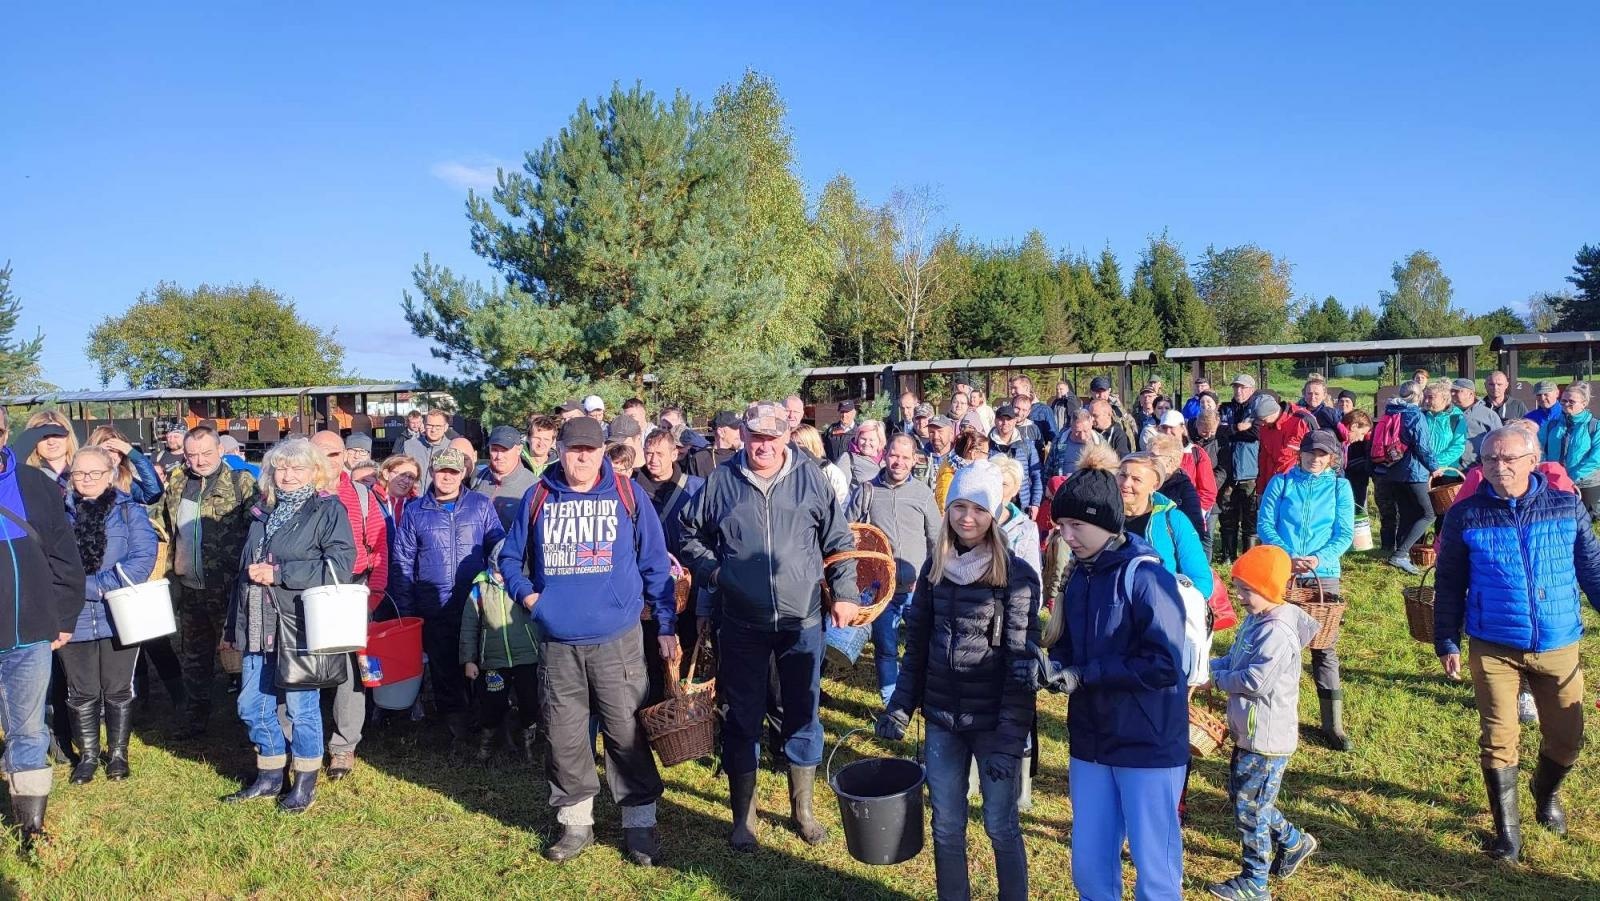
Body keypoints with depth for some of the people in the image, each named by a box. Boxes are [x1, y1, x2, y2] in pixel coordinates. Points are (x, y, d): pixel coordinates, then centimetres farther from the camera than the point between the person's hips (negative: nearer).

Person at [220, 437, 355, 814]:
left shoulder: (328, 510, -7)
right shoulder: (264, 511, 14)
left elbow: (341, 564, -18)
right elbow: (246, 569, 20)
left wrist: (278, 573, -18)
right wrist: (232, 626, 20)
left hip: (302, 626, -7)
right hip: (260, 626, 7)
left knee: (301, 707, 2)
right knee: (251, 705, 11)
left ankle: (305, 784, 19)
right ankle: (269, 777, 29)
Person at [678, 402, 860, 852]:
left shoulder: (810, 479, 1)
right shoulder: (721, 481, 0)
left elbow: (839, 542, 7)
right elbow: (691, 535, 12)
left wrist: (844, 593, 0)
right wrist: (711, 569, -3)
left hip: (802, 621, 1)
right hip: (741, 625, 0)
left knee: (803, 715, 11)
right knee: (743, 719, 9)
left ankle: (802, 809, 29)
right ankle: (743, 816, 25)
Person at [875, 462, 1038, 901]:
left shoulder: (1016, 575, -10)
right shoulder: (934, 568, 4)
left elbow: (1022, 662, -13)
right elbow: (917, 644, 10)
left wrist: (1010, 736, -17)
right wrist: (900, 707, 6)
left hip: (993, 722, -4)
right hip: (941, 718, 4)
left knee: (1001, 827, 8)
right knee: (946, 826, 13)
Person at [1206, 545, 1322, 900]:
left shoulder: (1278, 632, -25)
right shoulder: (1254, 620, 6)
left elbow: (1254, 681, -27)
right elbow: (1234, 659, 15)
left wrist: (1217, 678, -13)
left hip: (1266, 741, -10)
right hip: (1249, 734, 10)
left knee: (1250, 809, 3)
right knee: (1241, 796, 22)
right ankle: (1293, 842, 40)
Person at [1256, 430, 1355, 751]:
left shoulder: (1339, 487, 4)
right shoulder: (1280, 483, 3)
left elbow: (1344, 533, -1)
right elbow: (1264, 525, -2)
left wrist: (1319, 558, -18)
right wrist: (1287, 556, -17)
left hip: (1323, 575, 0)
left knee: (1324, 648, 2)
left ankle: (1332, 724, 9)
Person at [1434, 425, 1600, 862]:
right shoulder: (1465, 515, -6)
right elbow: (1449, 585, 1)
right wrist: (1447, 643, -1)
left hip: (1559, 646, 2)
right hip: (1493, 649, -2)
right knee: (1498, 740, 1)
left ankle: (1546, 794, 44)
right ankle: (1507, 827, 19)